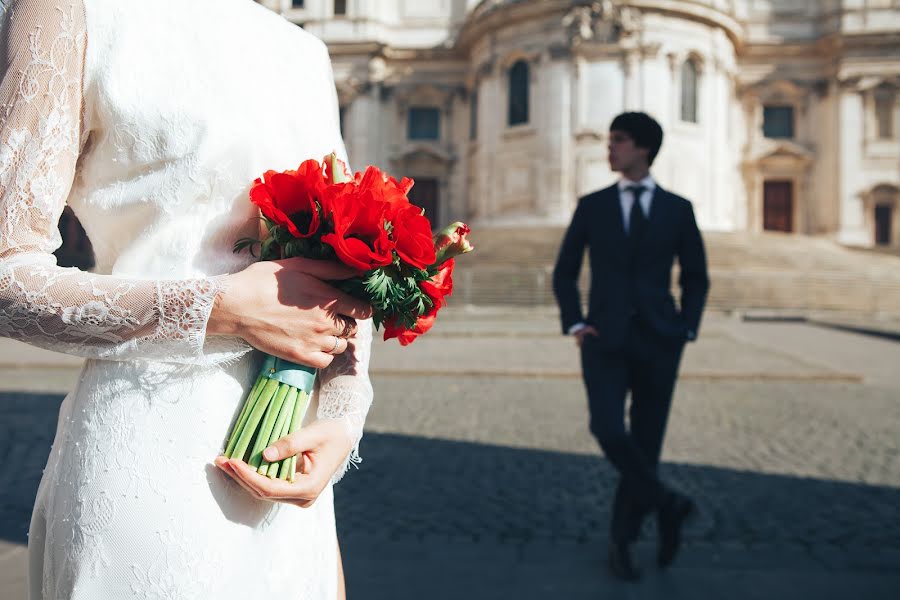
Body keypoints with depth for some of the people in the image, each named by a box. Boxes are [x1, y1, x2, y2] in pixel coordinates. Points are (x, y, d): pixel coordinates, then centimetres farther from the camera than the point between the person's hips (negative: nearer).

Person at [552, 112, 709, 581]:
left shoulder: (677, 209, 6)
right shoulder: (592, 206, 6)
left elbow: (695, 276, 14)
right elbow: (564, 272, 11)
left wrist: (687, 329, 1)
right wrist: (574, 324, -2)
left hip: (657, 340, 0)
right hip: (605, 339, 0)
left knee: (645, 440, 4)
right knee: (608, 429, -20)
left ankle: (621, 540, 20)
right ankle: (666, 503, 4)